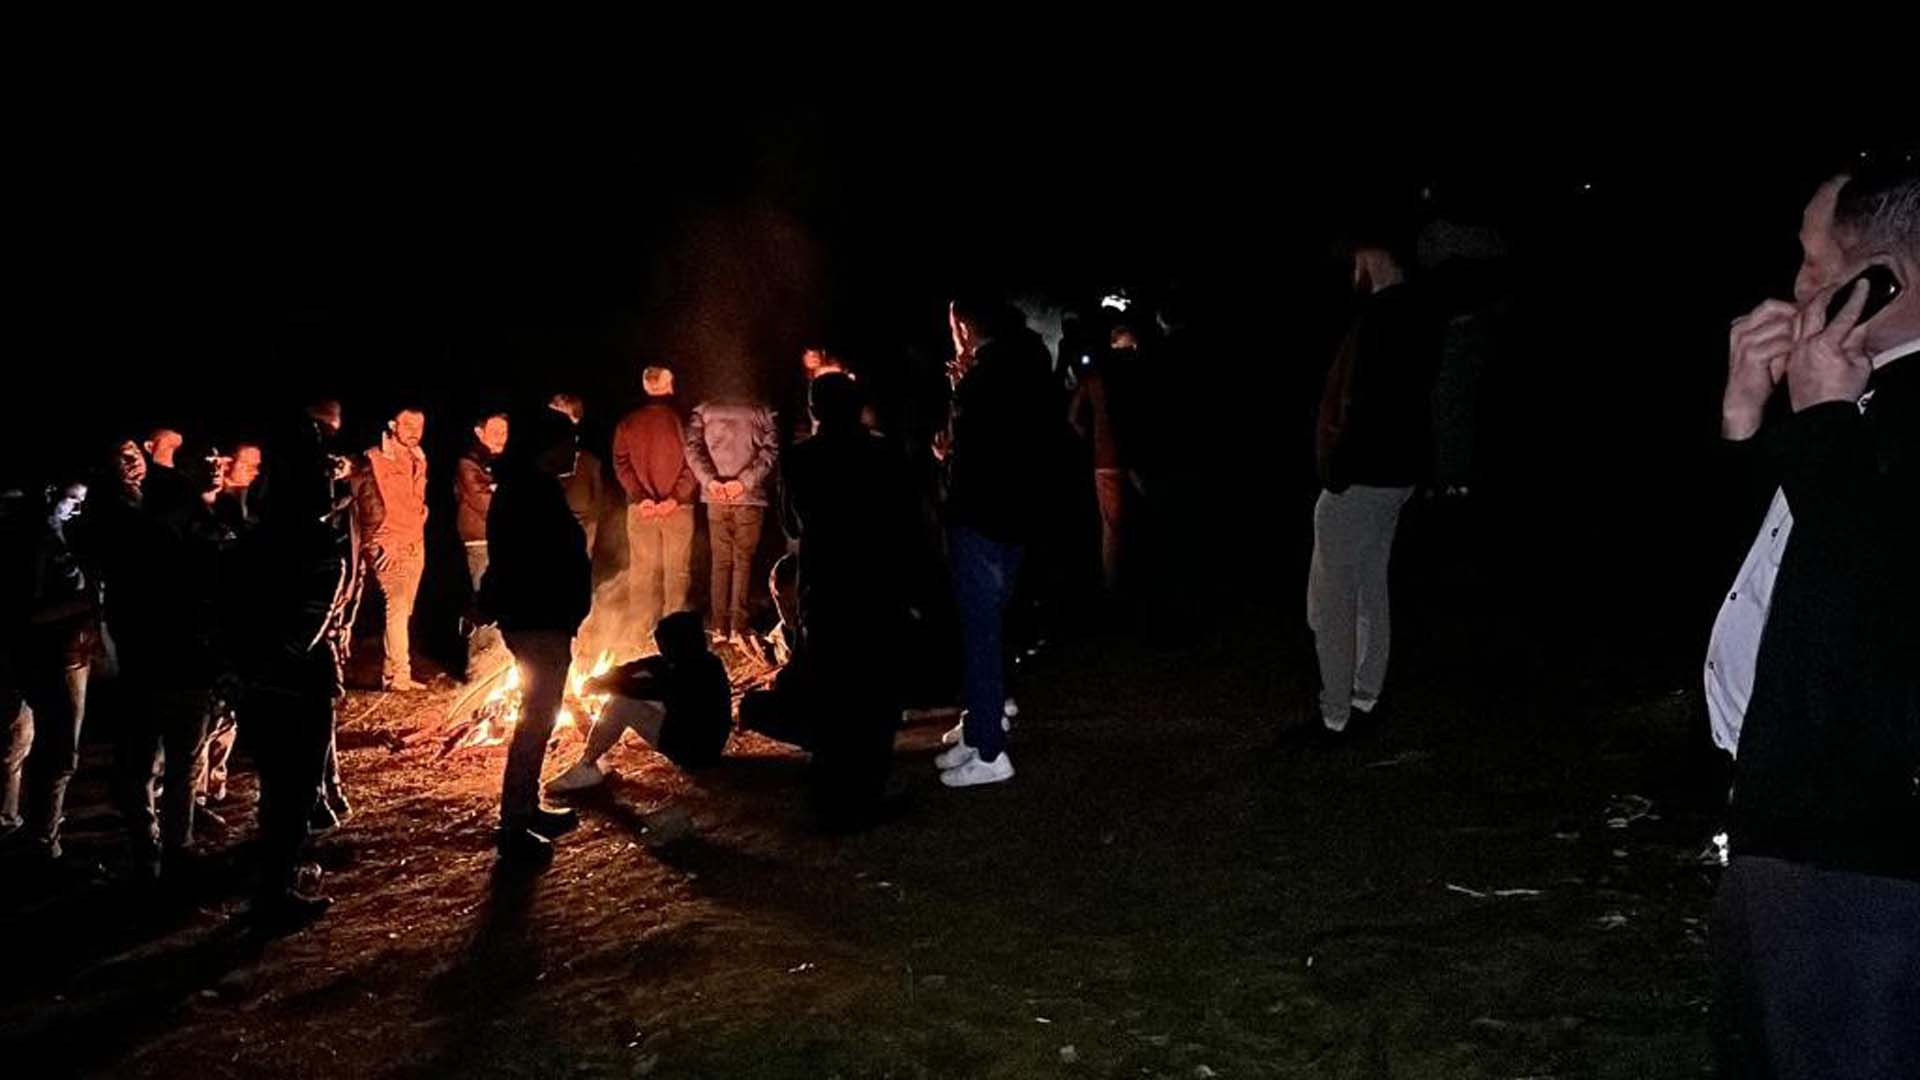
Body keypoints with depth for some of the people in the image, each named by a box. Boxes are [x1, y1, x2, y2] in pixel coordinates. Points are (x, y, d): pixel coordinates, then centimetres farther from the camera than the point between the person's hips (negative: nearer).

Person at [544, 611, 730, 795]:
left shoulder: (694, 673, -27)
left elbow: (640, 689, -27)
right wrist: (604, 679, -2)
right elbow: (646, 664, 9)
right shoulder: (696, 660, 1)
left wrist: (600, 685, -11)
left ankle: (585, 770, -4)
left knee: (623, 702, -15)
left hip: (693, 751, -10)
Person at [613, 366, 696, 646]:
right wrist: (675, 497, -8)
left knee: (643, 570, 6)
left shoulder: (628, 422, 3)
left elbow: (621, 464, -1)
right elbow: (692, 462, -7)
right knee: (677, 570, 4)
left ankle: (645, 630, 7)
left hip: (640, 507, 1)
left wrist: (640, 497, -7)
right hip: (679, 507, -1)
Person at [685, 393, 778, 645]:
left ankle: (720, 628, 7)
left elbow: (693, 448, -5)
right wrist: (744, 482, -13)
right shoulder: (761, 411, 2)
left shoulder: (703, 410, 6)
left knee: (720, 561, 10)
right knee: (743, 561, 5)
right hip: (750, 497, -2)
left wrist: (709, 480, -12)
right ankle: (737, 628, 0)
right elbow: (770, 451, -9)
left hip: (715, 497, 2)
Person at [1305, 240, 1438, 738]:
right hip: (1396, 475, 10)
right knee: (1371, 589, 16)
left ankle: (1335, 716, 0)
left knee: (1331, 601, -4)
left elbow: (1361, 406, -24)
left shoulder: (1380, 315, -19)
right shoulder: (1417, 318, 12)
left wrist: (1335, 473, -18)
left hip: (1361, 479, -10)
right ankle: (1366, 698, 24)